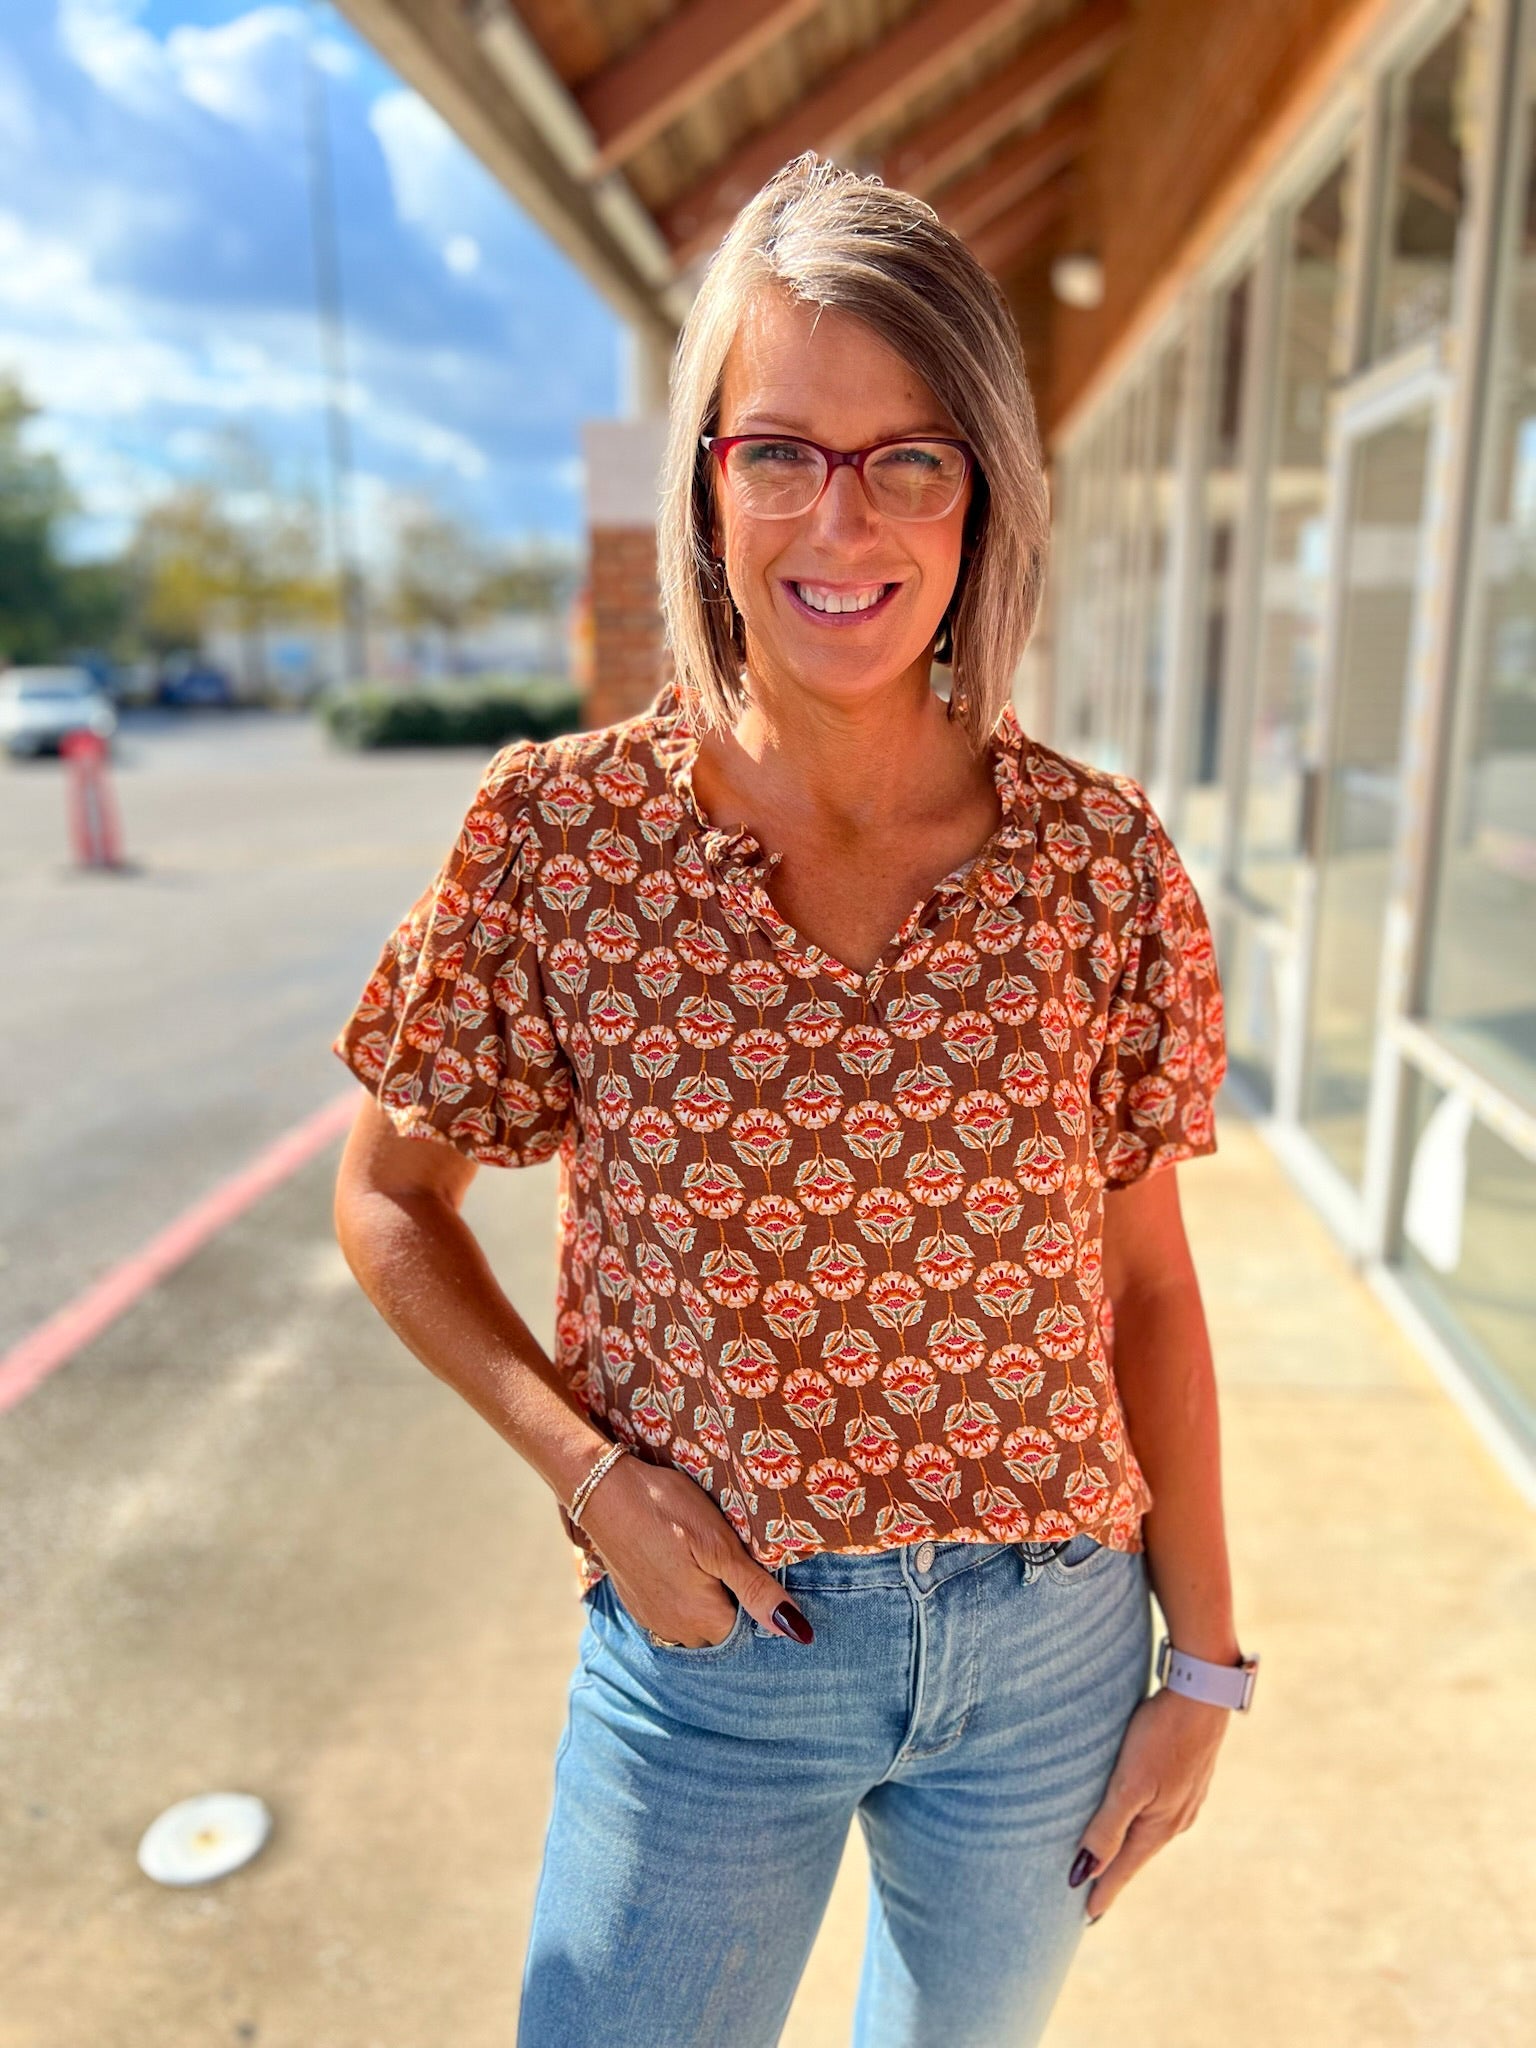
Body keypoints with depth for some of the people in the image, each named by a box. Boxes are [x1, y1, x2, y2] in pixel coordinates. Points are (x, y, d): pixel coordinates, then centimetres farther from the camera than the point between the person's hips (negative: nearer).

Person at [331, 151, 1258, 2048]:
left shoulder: (1103, 856, -10)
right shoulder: (559, 831, -13)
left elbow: (1147, 1284, -1)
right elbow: (389, 1203, -1)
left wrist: (1206, 1660, 3)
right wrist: (590, 1471, -13)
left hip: (1048, 1645, 2)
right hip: (708, 1635, -1)